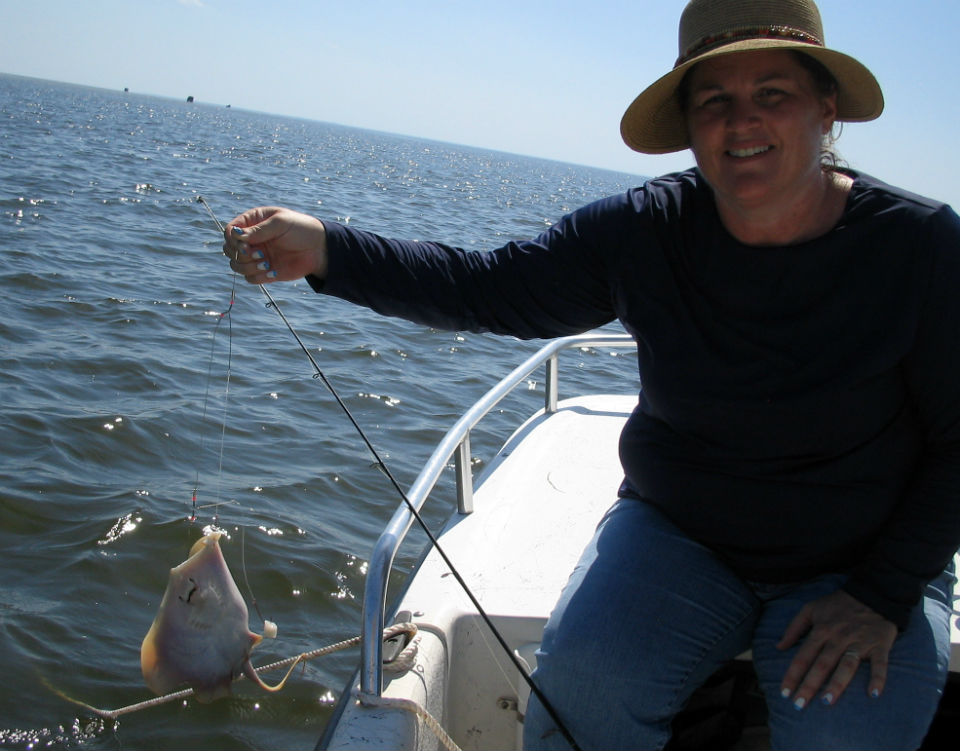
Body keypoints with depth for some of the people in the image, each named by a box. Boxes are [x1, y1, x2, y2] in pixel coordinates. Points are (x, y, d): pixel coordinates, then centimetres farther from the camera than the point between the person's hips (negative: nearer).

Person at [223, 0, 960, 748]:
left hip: (858, 565, -1)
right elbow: (486, 288, -11)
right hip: (677, 534, 1)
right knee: (584, 673, -23)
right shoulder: (647, 231, -10)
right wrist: (325, 250, -23)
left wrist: (882, 598, -15)